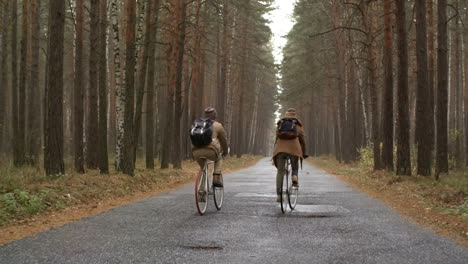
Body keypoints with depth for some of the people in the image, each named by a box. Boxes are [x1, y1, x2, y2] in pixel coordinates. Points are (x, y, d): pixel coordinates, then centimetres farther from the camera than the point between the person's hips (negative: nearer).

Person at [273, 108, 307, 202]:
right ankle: (295, 176, -10)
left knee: (280, 171, 5)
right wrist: (304, 153, 24)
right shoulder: (298, 125, 17)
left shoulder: (280, 123, 21)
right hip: (294, 148, -1)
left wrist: (275, 152, 24)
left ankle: (279, 194, -6)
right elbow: (302, 140, 15)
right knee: (295, 167, 23)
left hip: (280, 148, 1)